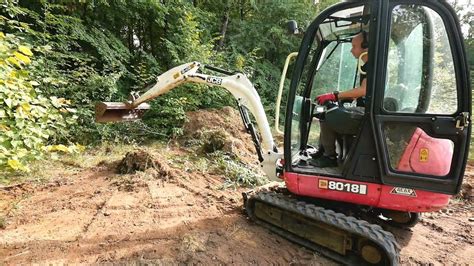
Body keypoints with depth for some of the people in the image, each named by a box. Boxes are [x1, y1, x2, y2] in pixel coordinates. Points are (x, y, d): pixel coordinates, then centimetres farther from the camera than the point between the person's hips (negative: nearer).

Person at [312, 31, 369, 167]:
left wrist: (335, 95, -24)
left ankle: (330, 157, -9)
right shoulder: (366, 66, 18)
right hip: (362, 109, 11)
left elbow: (364, 90, -26)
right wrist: (338, 97, 10)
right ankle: (322, 152, 11)